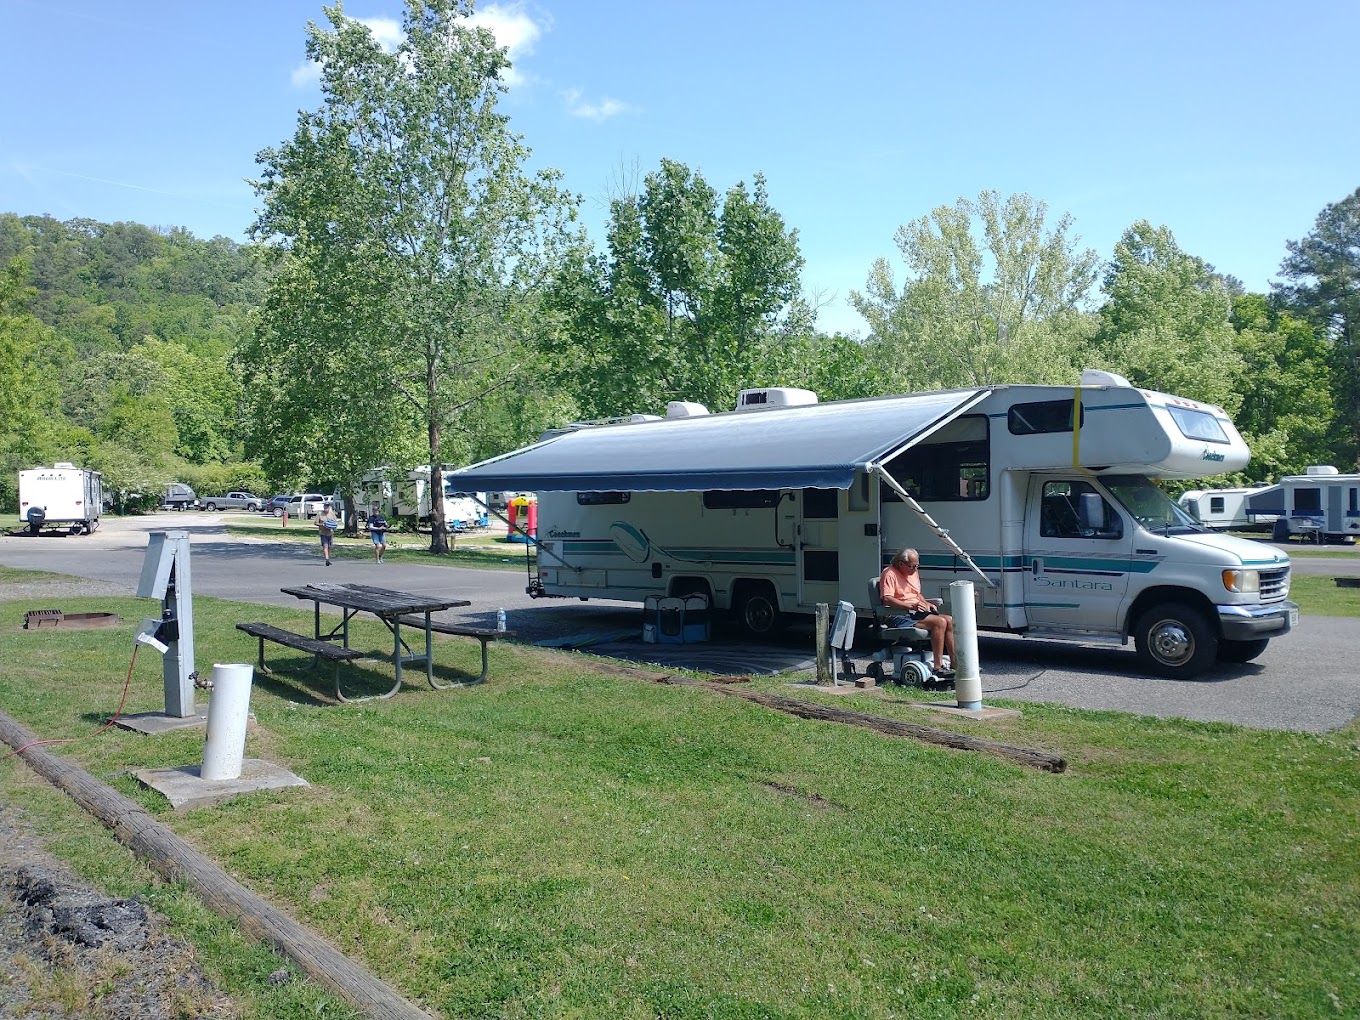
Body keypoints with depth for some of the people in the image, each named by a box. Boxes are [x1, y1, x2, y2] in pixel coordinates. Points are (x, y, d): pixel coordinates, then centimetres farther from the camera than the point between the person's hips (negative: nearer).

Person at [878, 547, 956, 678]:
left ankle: (954, 663, -7)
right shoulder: (889, 574, -10)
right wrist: (911, 606, -28)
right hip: (900, 616, -9)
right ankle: (938, 667, -26)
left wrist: (926, 603, 10)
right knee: (940, 622, -26)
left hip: (917, 612, 9)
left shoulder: (914, 572, 19)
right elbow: (886, 599, -22)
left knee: (950, 620, -9)